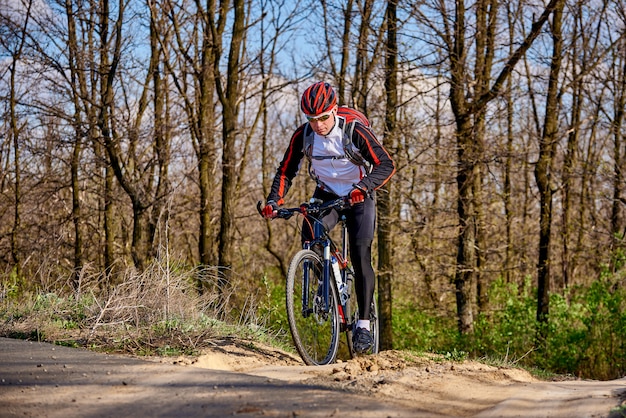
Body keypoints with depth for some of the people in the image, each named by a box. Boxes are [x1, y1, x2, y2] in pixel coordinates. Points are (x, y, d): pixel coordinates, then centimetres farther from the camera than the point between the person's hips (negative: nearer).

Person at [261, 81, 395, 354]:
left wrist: (363, 187, -49)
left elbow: (386, 165, -31)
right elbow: (286, 171, -5)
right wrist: (274, 201, -22)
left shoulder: (354, 131, -25)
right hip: (326, 195, 3)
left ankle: (364, 324, -11)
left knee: (360, 256, -15)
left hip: (358, 197, -3)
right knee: (309, 235, -27)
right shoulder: (302, 135, -14)